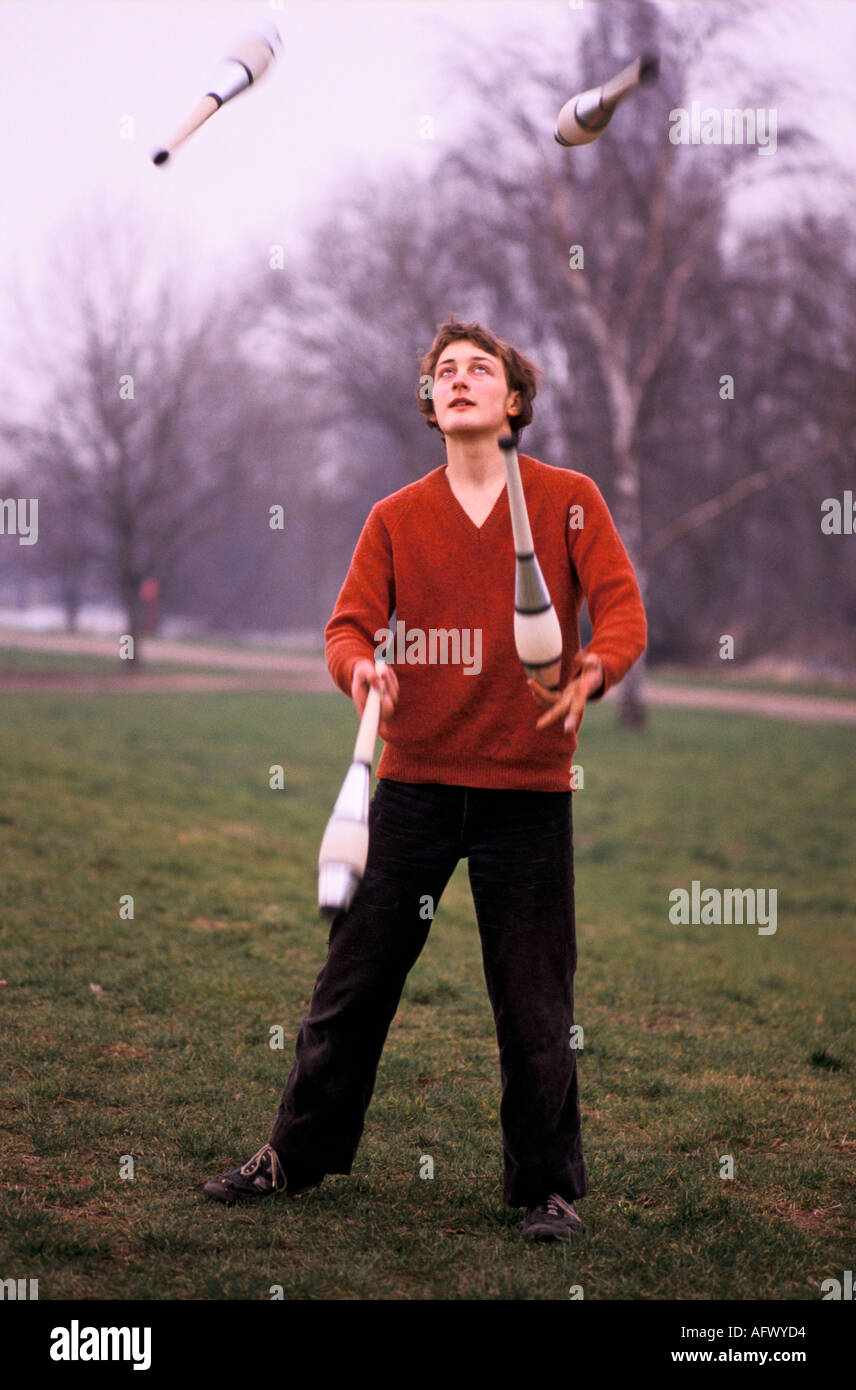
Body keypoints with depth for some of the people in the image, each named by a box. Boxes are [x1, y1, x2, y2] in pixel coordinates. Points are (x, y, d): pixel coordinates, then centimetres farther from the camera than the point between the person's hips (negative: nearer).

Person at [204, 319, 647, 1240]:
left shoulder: (569, 501, 1)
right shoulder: (395, 518, 7)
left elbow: (622, 608, -7)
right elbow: (348, 625, 2)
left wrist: (595, 670, -29)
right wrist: (360, 665, -22)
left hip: (527, 787, -2)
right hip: (414, 777, 2)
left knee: (533, 1000, 2)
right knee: (354, 975, 7)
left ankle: (548, 1185, 15)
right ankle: (297, 1155, 21)